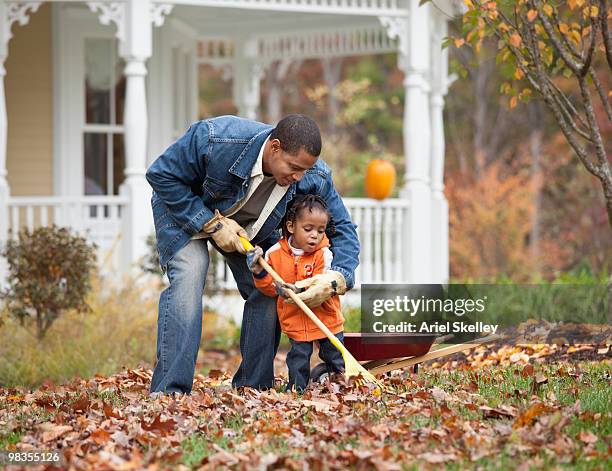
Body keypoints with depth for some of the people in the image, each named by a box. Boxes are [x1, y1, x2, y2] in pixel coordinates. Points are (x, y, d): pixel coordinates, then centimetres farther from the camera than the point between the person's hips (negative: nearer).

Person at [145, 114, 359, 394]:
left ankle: (252, 389, 2)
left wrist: (336, 279, -37)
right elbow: (161, 175, -27)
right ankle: (170, 390, -27)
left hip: (252, 226, 4)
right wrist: (212, 223, -30)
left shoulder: (314, 178, -27)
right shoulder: (216, 139, -40)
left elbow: (343, 229, -17)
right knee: (188, 276, -26)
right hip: (184, 208, -4)